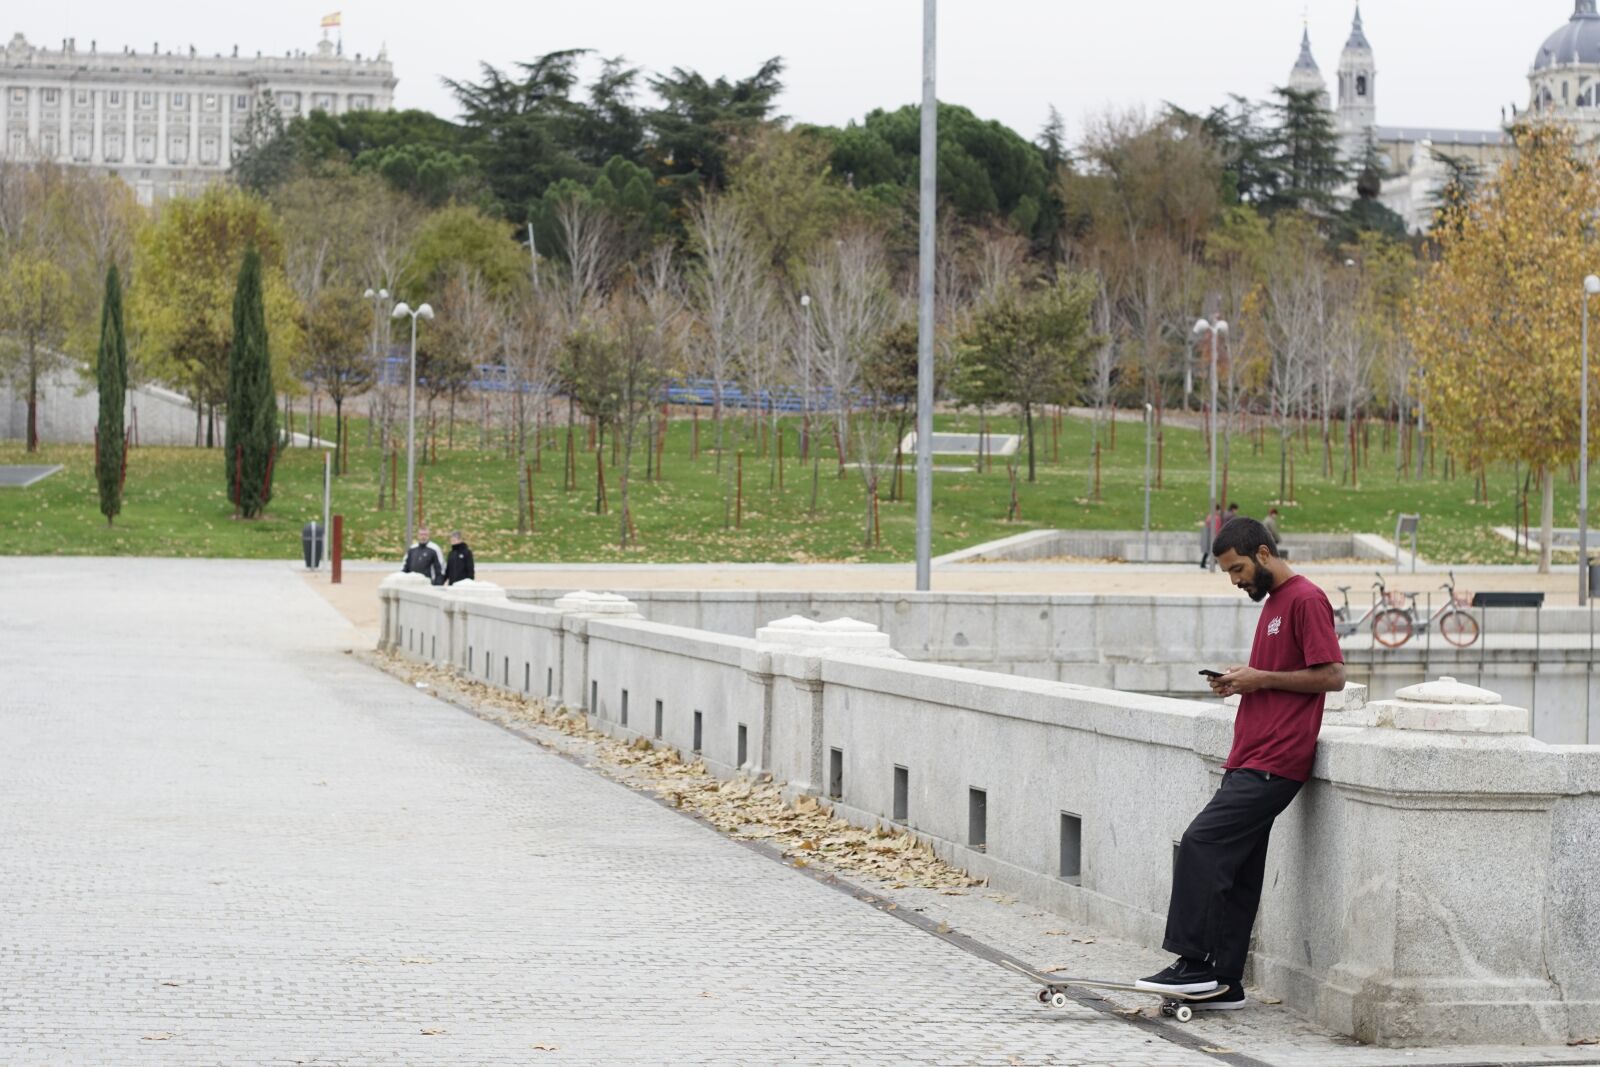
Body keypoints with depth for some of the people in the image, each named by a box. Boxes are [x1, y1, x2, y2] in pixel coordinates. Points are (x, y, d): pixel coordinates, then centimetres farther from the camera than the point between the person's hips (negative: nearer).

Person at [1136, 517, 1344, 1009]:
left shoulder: (1306, 600, -10)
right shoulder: (1273, 601, 21)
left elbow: (1332, 675, -15)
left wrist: (1262, 679, -13)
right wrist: (1240, 681, 11)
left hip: (1276, 762, -10)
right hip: (1251, 760, 10)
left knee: (1202, 843, -17)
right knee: (1237, 871, 8)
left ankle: (1194, 964, -15)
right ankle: (1224, 983, 10)